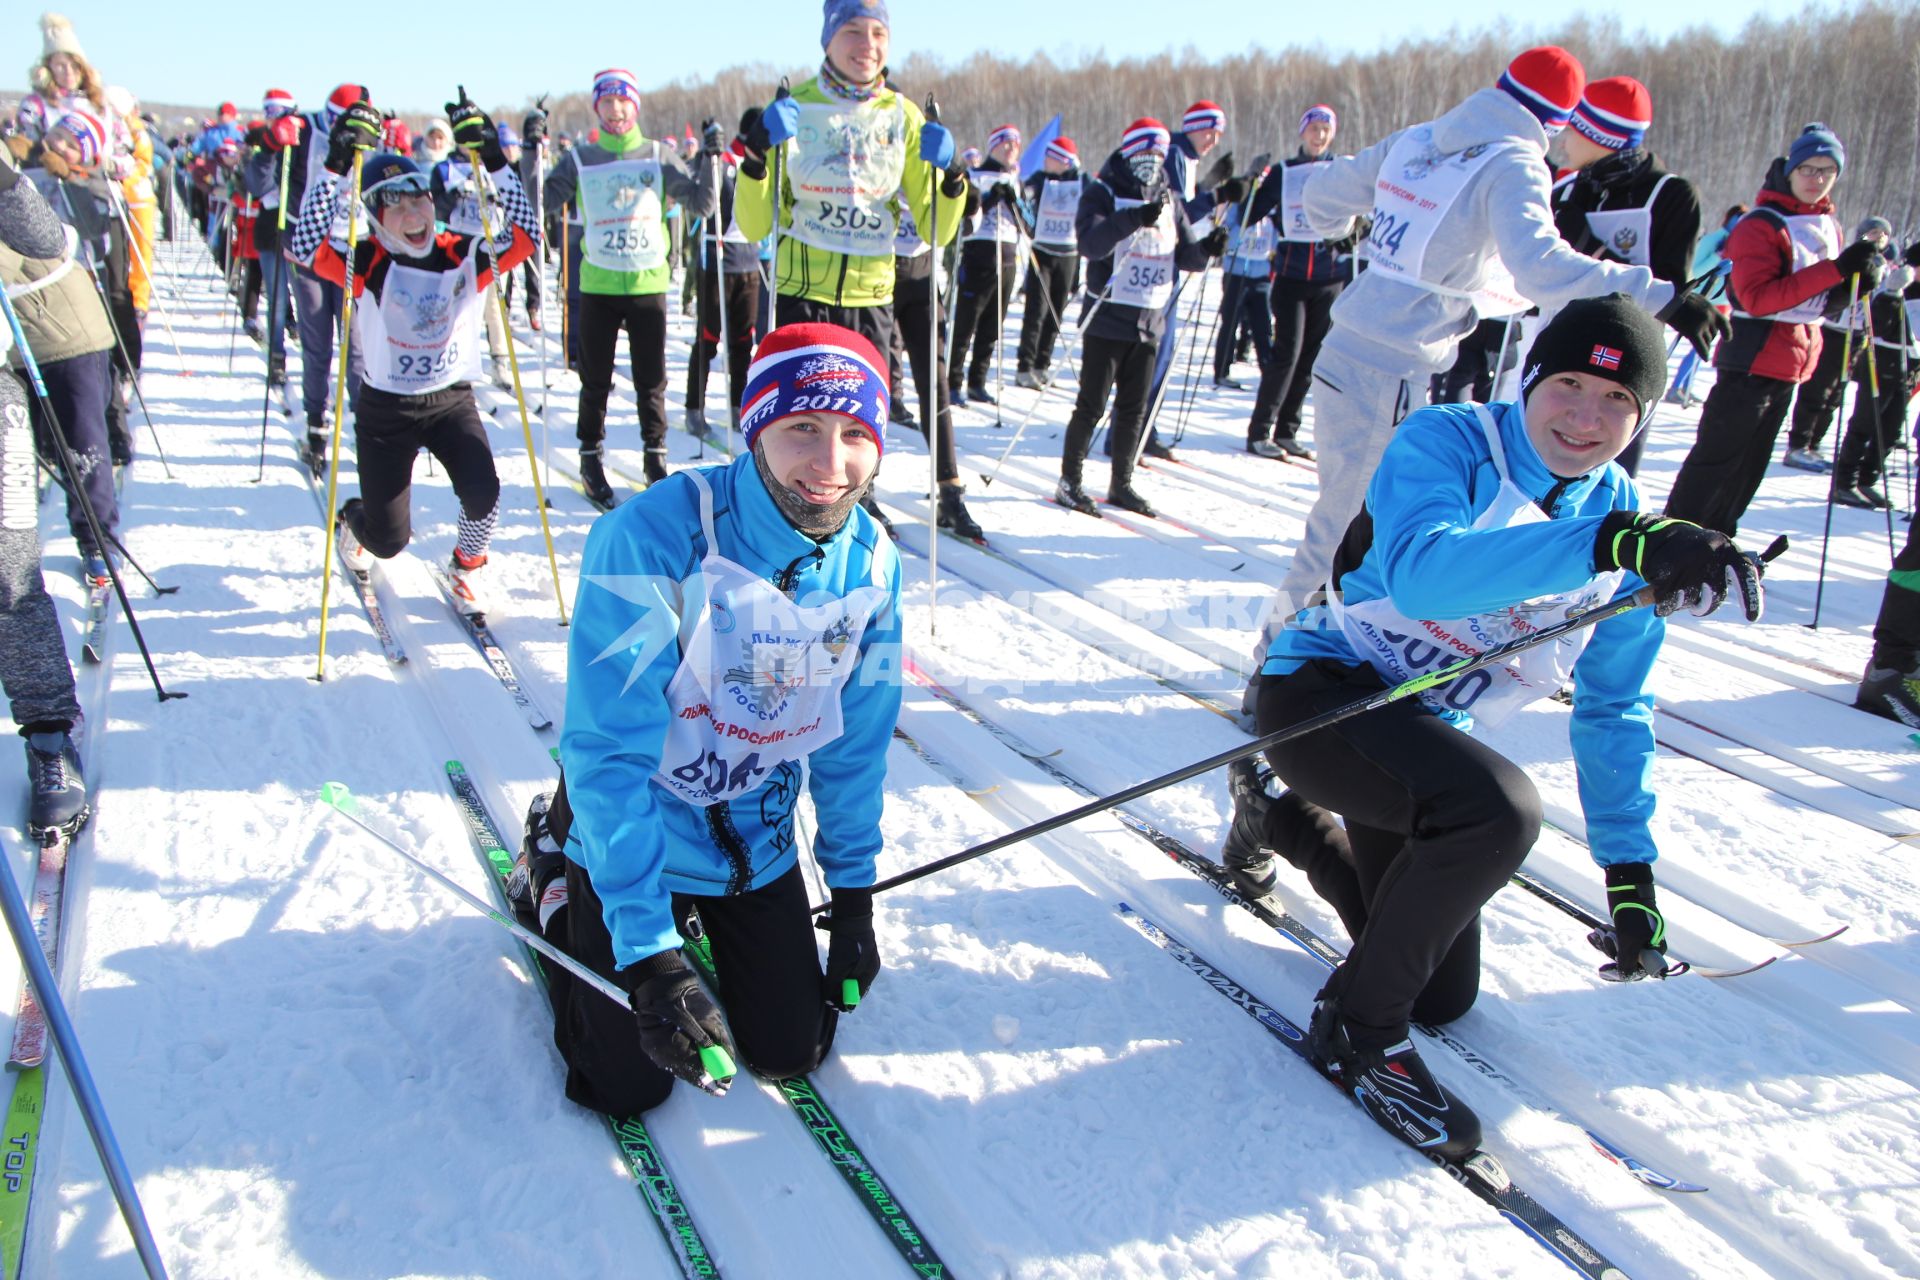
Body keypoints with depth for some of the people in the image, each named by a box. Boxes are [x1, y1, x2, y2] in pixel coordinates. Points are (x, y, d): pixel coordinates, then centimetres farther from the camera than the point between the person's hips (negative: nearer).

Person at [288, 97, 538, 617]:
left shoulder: (464, 256, -5)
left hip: (453, 402, 1)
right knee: (389, 541, 4)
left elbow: (524, 234, -15)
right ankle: (353, 519, 46)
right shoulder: (367, 263, -10)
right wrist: (337, 168, -30)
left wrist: (493, 160, -21)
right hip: (385, 410, -1)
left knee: (483, 495, -26)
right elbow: (306, 246, -26)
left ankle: (466, 566, 9)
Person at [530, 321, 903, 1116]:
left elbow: (855, 742, 1)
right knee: (629, 1084, 3)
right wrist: (648, 951, -32)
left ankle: (704, 919, 36)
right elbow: (608, 752, -30)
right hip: (635, 831, -4)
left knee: (793, 1051, 10)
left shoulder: (871, 563, -12)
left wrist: (853, 893, 4)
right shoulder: (652, 540, -30)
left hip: (758, 840, 5)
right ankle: (552, 874, 25)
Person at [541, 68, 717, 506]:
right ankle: (591, 459, 19)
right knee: (596, 382, 6)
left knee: (652, 381, 5)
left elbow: (701, 205, 3)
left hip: (649, 284, 0)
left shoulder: (659, 156, 5)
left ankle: (656, 458, 18)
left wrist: (709, 159, -7)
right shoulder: (580, 160, 4)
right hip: (598, 286, 0)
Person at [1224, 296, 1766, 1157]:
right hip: (1320, 689, -7)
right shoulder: (1444, 442, -16)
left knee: (1445, 995, 13)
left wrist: (1629, 873, 5)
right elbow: (1420, 570, -38)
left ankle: (1282, 820, 36)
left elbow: (1613, 711, 9)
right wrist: (1604, 545, -49)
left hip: (1425, 732, 7)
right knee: (1500, 806, -35)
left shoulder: (1629, 525, 2)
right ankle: (1358, 1025, -12)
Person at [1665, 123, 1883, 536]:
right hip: (1753, 359, -8)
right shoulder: (1761, 225, -11)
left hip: (1794, 363, 8)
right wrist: (1834, 270, -28)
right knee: (1718, 454, -6)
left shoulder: (1828, 227, 13)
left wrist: (1855, 284, -4)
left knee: (1750, 462, 14)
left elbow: (1820, 304, 19)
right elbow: (1757, 297, -23)